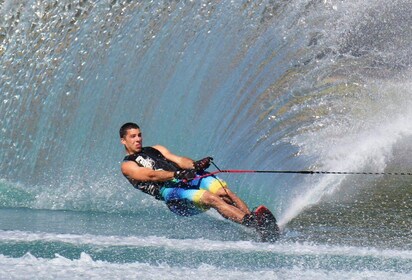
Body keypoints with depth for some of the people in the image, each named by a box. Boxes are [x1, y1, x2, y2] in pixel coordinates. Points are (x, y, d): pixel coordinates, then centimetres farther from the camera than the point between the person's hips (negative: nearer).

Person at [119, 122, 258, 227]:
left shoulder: (155, 150, 29)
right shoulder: (128, 166, 9)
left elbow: (178, 160, 12)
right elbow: (151, 175, -10)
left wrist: (195, 165, -10)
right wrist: (177, 174, -27)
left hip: (190, 178, 7)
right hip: (170, 189, -7)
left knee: (224, 191, -21)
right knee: (212, 199, -28)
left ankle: (250, 217, -30)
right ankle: (252, 224, -38)